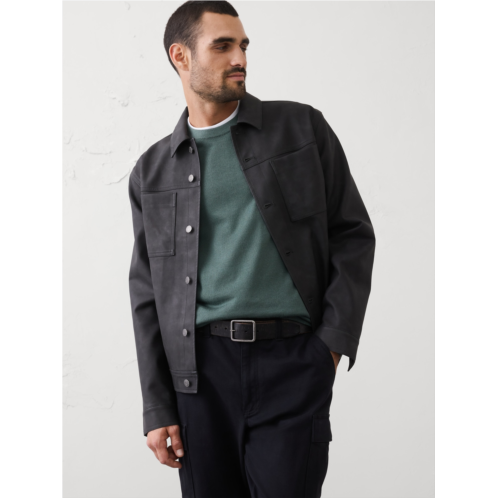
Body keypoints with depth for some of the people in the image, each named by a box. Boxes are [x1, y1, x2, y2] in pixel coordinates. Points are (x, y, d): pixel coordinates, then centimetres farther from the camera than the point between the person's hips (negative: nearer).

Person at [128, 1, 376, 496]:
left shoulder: (302, 128, 6)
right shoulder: (152, 172, 11)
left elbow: (352, 233, 6)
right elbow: (148, 293, 10)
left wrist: (335, 340, -5)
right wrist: (157, 408, 5)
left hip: (293, 363, -2)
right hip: (201, 371, 2)